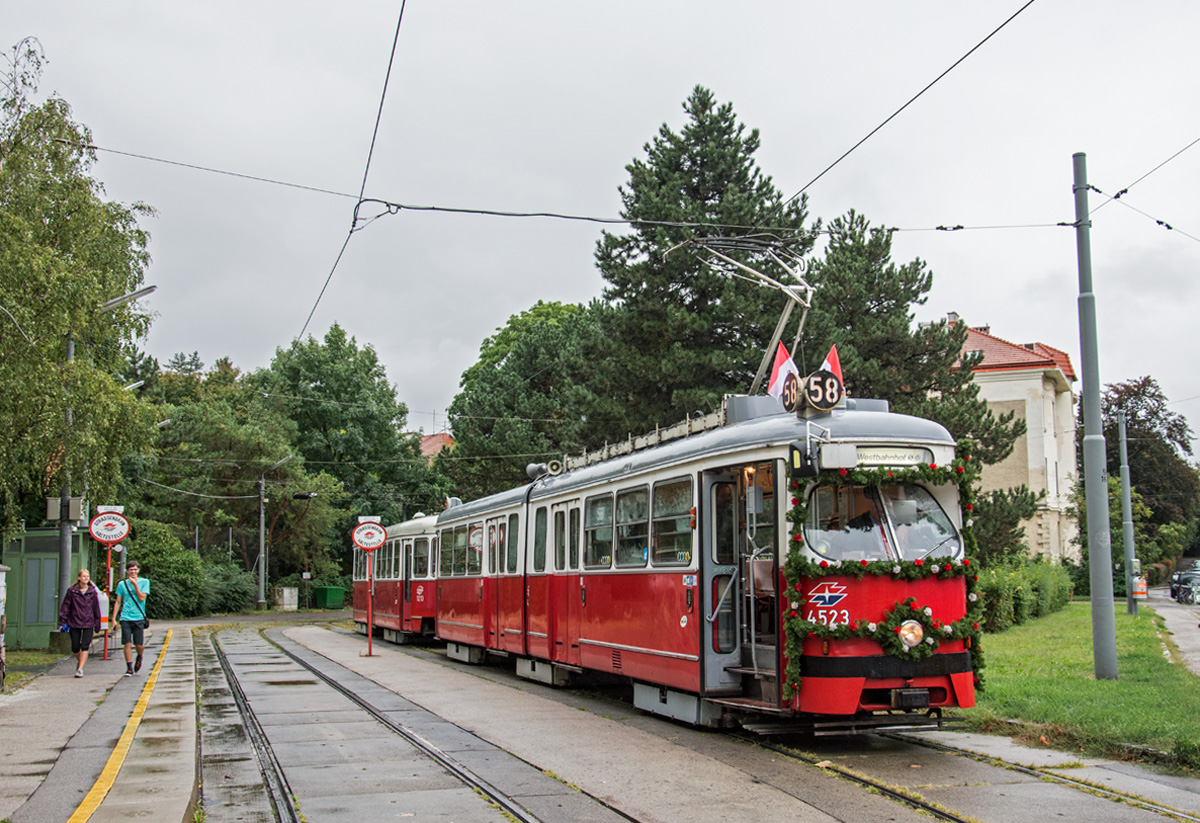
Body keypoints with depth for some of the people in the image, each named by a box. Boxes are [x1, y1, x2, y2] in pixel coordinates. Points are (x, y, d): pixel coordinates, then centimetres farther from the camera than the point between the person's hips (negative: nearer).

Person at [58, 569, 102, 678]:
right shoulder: (72, 591, 2)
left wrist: (97, 625, 9)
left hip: (88, 624, -1)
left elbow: (96, 609, 8)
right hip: (74, 623, 1)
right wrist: (63, 622, -3)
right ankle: (81, 661, 34)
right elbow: (65, 607, 3)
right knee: (75, 648, 5)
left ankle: (80, 669, -9)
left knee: (85, 647, -11)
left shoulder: (93, 592, 4)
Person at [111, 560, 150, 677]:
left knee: (140, 645, -2)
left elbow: (141, 598, -6)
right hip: (125, 618, 1)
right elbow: (118, 602, 11)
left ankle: (139, 658, 30)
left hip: (138, 618, -1)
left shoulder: (144, 582, 5)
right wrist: (113, 618, 5)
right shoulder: (122, 584, 10)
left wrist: (135, 584, -9)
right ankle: (129, 668, 5)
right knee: (128, 644, -5)